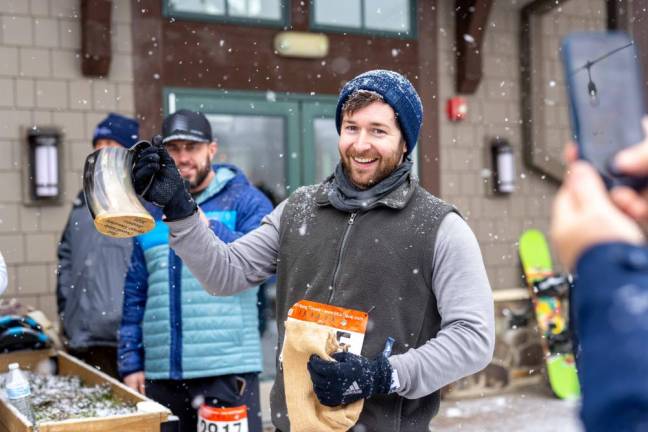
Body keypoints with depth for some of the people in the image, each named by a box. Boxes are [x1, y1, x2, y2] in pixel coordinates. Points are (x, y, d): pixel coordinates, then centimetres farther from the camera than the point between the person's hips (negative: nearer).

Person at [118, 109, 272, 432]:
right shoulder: (151, 213, 14)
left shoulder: (244, 199, 2)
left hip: (227, 370, -4)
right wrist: (131, 362, 8)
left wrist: (209, 229, -21)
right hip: (161, 373, 4)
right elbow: (135, 294, 14)